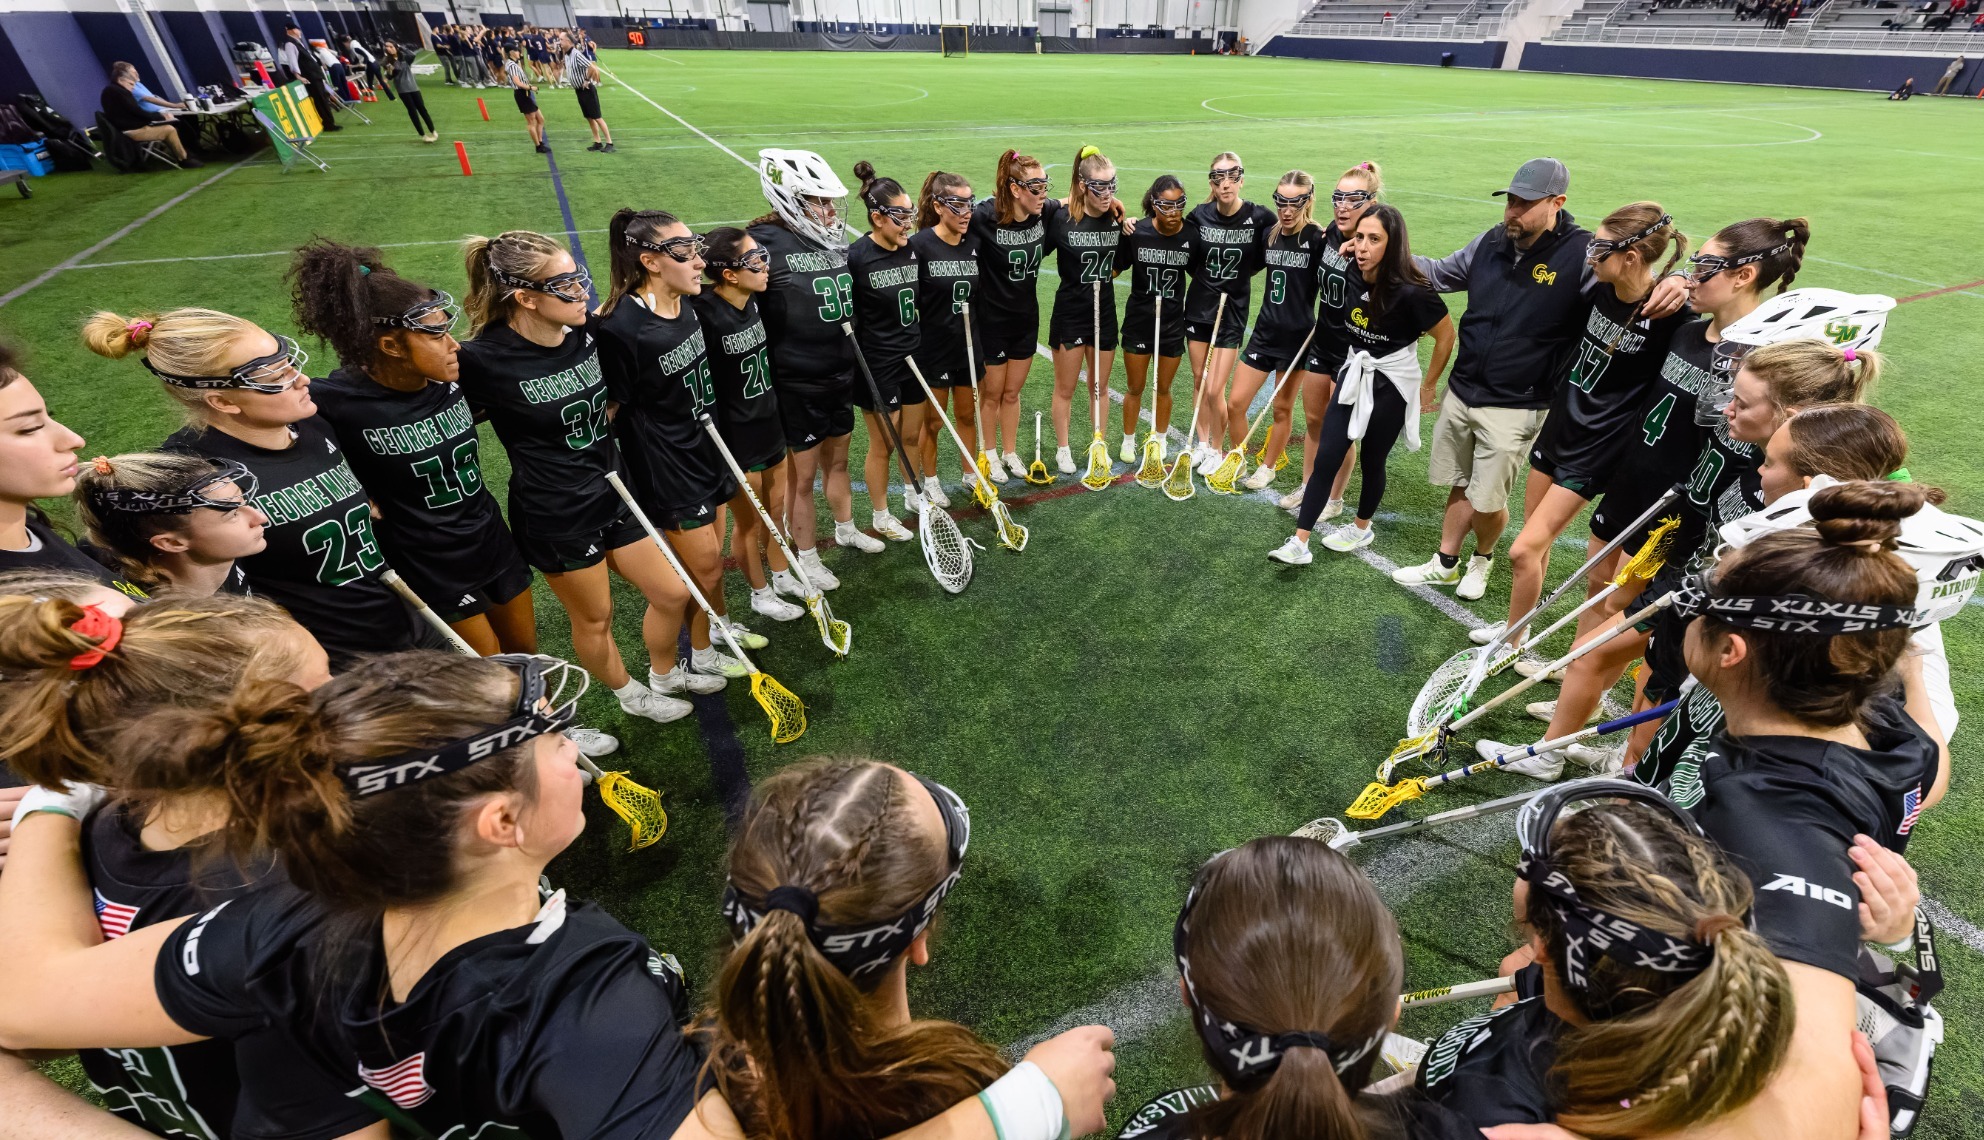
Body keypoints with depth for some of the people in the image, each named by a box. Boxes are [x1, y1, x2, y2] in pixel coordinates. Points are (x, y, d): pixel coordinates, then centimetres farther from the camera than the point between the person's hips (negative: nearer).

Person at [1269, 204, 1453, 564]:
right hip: (1356, 371, 5)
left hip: (1392, 382, -5)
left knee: (1372, 460, 8)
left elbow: (1447, 335, -10)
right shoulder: (1350, 276, -10)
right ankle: (1299, 542, 0)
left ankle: (1362, 528, 34)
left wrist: (1428, 386, -1)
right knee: (1327, 454, -2)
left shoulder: (1411, 290, -24)